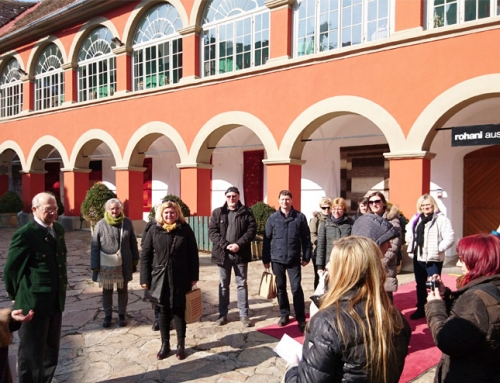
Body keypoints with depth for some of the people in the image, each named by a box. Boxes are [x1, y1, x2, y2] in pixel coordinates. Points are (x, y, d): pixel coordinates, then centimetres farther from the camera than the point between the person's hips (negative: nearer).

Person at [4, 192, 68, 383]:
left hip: (56, 302, 7)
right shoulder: (25, 234, -17)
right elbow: (10, 270, -12)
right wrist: (18, 297, -2)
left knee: (51, 353, 21)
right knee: (31, 356, 10)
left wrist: (62, 288, 14)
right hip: (33, 304, -7)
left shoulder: (58, 229, 6)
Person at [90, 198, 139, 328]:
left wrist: (135, 260, 4)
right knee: (107, 291, 14)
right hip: (106, 265, -1)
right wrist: (95, 266, -9)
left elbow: (133, 243, 3)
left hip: (124, 264, 1)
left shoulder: (127, 222, -4)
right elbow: (95, 247, -6)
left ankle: (122, 315, 30)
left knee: (123, 290, 14)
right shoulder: (100, 225, -9)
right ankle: (107, 315, 30)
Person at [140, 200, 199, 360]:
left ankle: (181, 344, 22)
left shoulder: (185, 229, -2)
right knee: (163, 311, 11)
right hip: (160, 278, 1)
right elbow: (145, 255, 0)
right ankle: (165, 344, 25)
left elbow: (193, 254, 0)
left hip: (180, 279, -1)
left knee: (179, 311, 9)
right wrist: (145, 278, -5)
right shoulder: (154, 230, 0)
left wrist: (193, 276, -2)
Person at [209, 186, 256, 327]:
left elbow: (252, 230, -5)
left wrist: (239, 244, -17)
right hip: (223, 253, 1)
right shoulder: (217, 212, 4)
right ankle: (223, 314, 22)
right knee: (223, 285, 11)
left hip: (241, 254, -1)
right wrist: (226, 245, -15)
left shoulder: (247, 212, 1)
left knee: (242, 284, 7)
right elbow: (212, 231, -3)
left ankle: (244, 314, 17)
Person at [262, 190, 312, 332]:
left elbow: (306, 238, 1)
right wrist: (266, 259, 2)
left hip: (294, 259, -2)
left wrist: (306, 257, -1)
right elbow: (267, 239, 3)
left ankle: (301, 319, 8)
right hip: (277, 259, 2)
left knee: (296, 288, -2)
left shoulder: (300, 217, -2)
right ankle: (284, 314, 28)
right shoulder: (272, 218, 1)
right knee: (280, 288, 12)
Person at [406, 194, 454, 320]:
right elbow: (410, 233, 26)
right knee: (420, 285, 17)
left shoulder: (441, 219, -10)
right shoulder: (416, 219, 11)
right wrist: (410, 243, 12)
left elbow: (450, 238, -17)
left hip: (433, 259, -7)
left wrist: (438, 249, -17)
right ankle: (421, 309, 30)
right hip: (418, 258, 7)